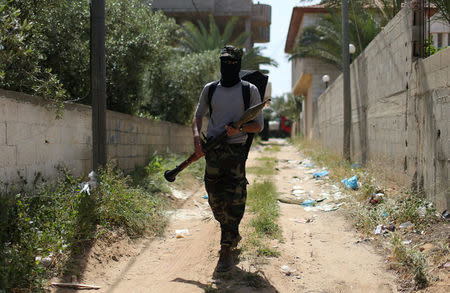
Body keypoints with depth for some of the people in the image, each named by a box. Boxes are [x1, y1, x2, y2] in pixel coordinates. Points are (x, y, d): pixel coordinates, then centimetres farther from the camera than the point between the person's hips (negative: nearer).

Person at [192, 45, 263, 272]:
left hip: (236, 150, -3)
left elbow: (258, 125, 4)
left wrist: (239, 129, -16)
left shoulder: (250, 91, 4)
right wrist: (196, 136, -3)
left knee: (233, 201, -10)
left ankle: (226, 249, -6)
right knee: (215, 199, 7)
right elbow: (198, 116, 17)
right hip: (212, 150, 3)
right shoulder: (210, 89, 12)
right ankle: (232, 235, 31)